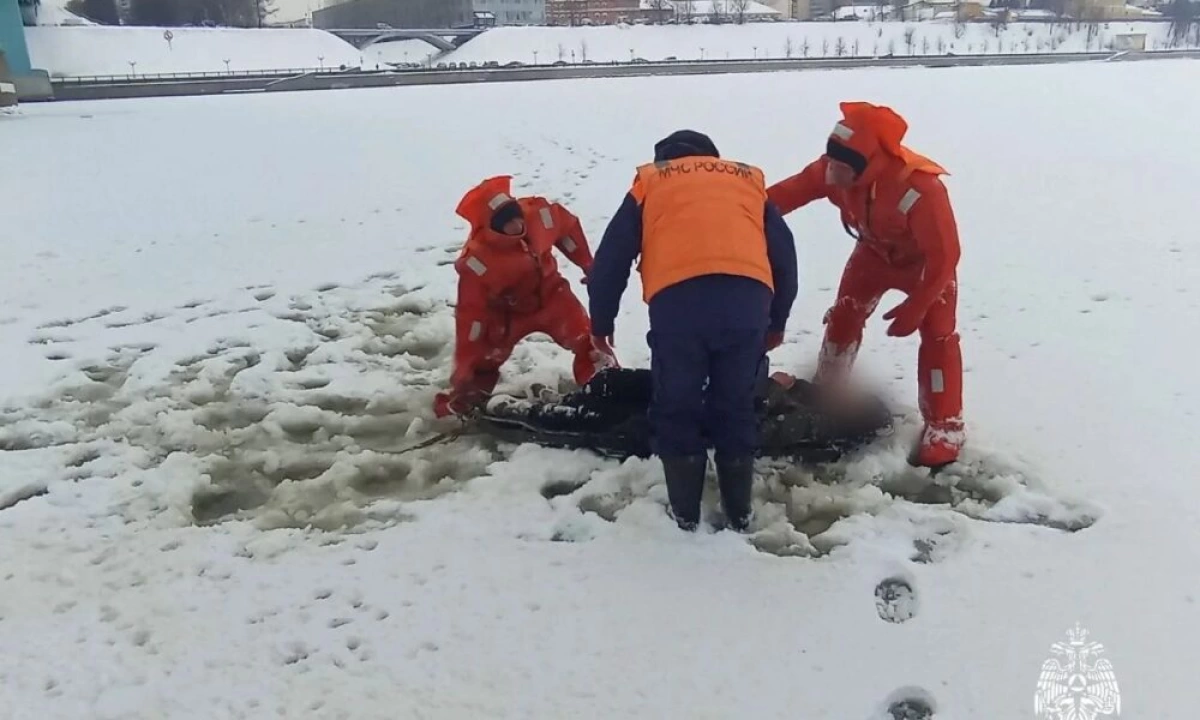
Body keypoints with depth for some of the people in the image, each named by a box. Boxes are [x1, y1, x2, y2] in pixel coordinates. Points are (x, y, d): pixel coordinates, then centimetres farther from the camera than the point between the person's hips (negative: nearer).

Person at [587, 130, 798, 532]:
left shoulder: (649, 181, 28)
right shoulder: (749, 179, 33)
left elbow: (612, 257, 21)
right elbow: (784, 253, 28)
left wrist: (601, 322, 30)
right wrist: (777, 321, 37)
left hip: (677, 300, -2)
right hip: (747, 299, 2)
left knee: (676, 408, 15)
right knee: (736, 407, 18)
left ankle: (685, 513, 23)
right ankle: (739, 513, 28)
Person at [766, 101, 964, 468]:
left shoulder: (920, 189, -44)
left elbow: (944, 254, -34)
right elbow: (791, 191, -20)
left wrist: (915, 307, -28)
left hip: (927, 261, -5)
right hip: (875, 252, 5)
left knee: (937, 335, -14)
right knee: (843, 318, 7)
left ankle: (944, 428, -7)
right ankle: (824, 396, 26)